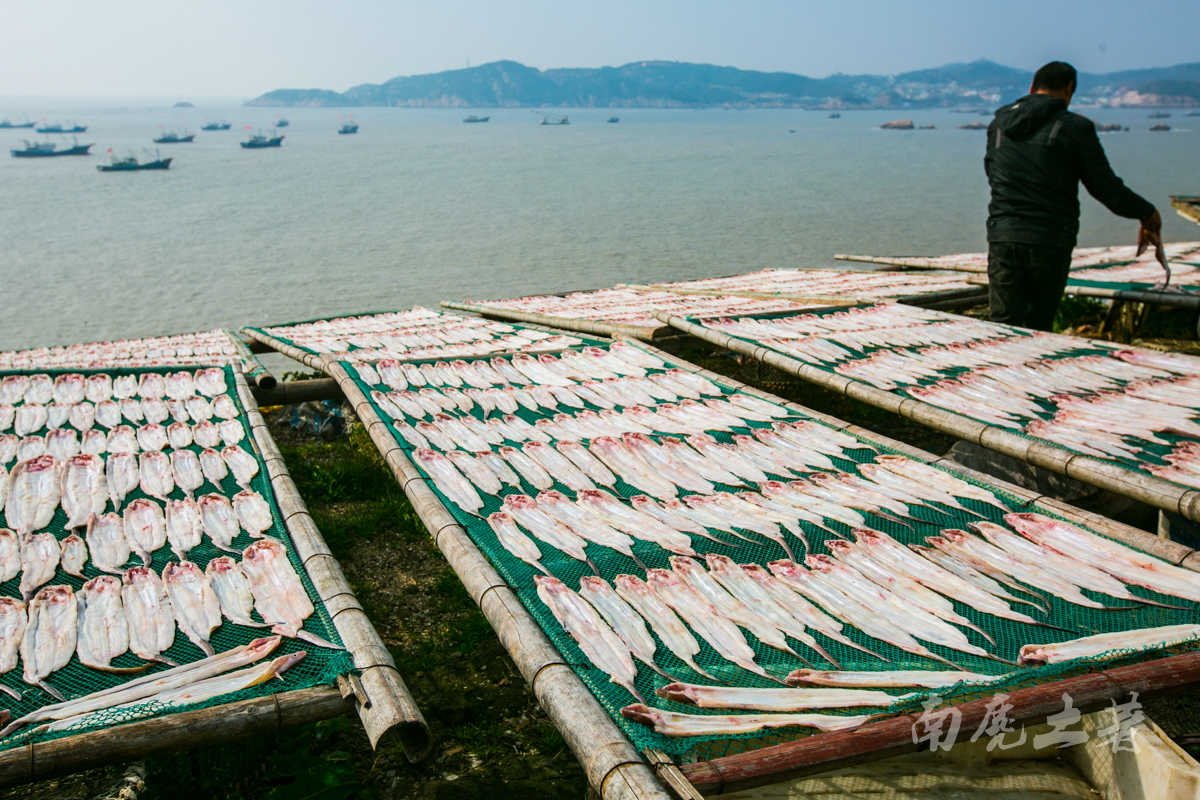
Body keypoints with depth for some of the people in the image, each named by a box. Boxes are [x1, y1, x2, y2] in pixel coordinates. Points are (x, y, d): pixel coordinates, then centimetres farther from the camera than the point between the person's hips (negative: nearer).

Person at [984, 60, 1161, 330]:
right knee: (1039, 327, 10)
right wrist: (1147, 213, 15)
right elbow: (1108, 189, -1)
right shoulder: (1075, 127, -2)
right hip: (1051, 241, -2)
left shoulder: (1000, 122, 11)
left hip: (1002, 237, 3)